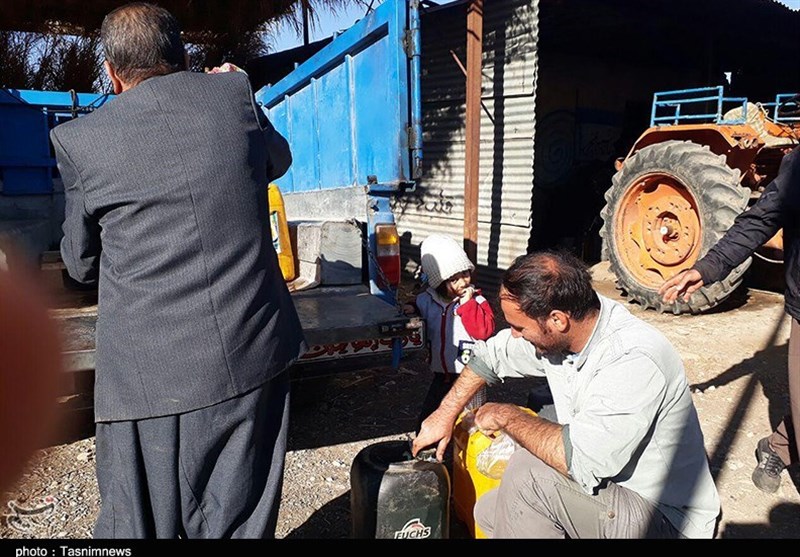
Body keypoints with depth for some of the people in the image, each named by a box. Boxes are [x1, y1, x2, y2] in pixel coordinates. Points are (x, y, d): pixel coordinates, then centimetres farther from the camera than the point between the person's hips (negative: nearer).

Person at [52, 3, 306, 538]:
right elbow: (279, 159, 22)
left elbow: (81, 263, 10)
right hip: (253, 358, 2)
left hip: (150, 374, -1)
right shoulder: (233, 93, 0)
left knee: (142, 524, 19)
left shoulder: (80, 139, -2)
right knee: (241, 524, 17)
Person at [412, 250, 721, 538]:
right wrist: (445, 414, 11)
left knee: (530, 470, -28)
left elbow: (581, 461, -38)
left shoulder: (635, 360, -33)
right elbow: (492, 354, 9)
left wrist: (505, 415, -23)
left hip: (666, 521, -8)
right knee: (488, 512, 5)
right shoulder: (553, 331, -9)